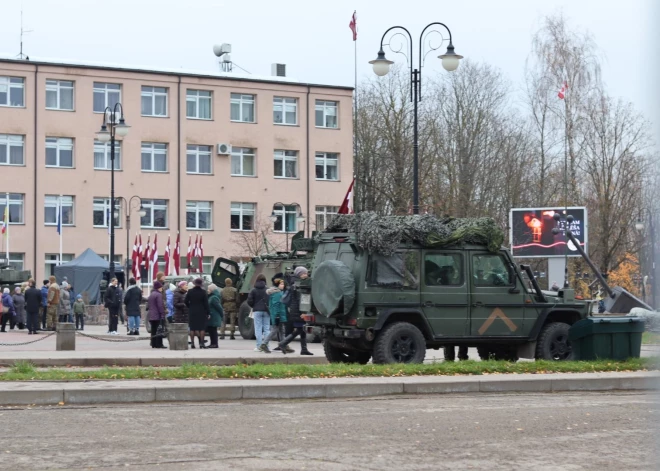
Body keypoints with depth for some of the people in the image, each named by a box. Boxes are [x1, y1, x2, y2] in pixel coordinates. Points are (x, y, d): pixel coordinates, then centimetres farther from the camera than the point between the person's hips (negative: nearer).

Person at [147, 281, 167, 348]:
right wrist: (162, 314, -16)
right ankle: (159, 344, -8)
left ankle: (153, 344, 11)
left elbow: (148, 305, 20)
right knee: (159, 330, -6)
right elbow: (160, 306, -17)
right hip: (158, 316, -9)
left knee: (153, 330, 10)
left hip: (151, 316, 9)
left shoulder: (151, 295, 16)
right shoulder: (159, 295, -12)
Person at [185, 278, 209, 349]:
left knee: (192, 328, 6)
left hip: (192, 312, 2)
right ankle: (201, 343, -2)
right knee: (202, 328, 2)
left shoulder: (190, 291, -1)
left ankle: (192, 343, 4)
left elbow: (186, 302, 1)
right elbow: (206, 303, -6)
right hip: (201, 312, -2)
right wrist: (208, 313, -2)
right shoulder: (203, 292, -7)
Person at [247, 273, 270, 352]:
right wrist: (269, 308, 11)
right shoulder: (268, 290, 0)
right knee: (266, 328, 6)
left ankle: (259, 346, -3)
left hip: (257, 311, -2)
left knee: (258, 328, 0)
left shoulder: (253, 290, -4)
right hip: (266, 311, 2)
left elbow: (249, 301, -6)